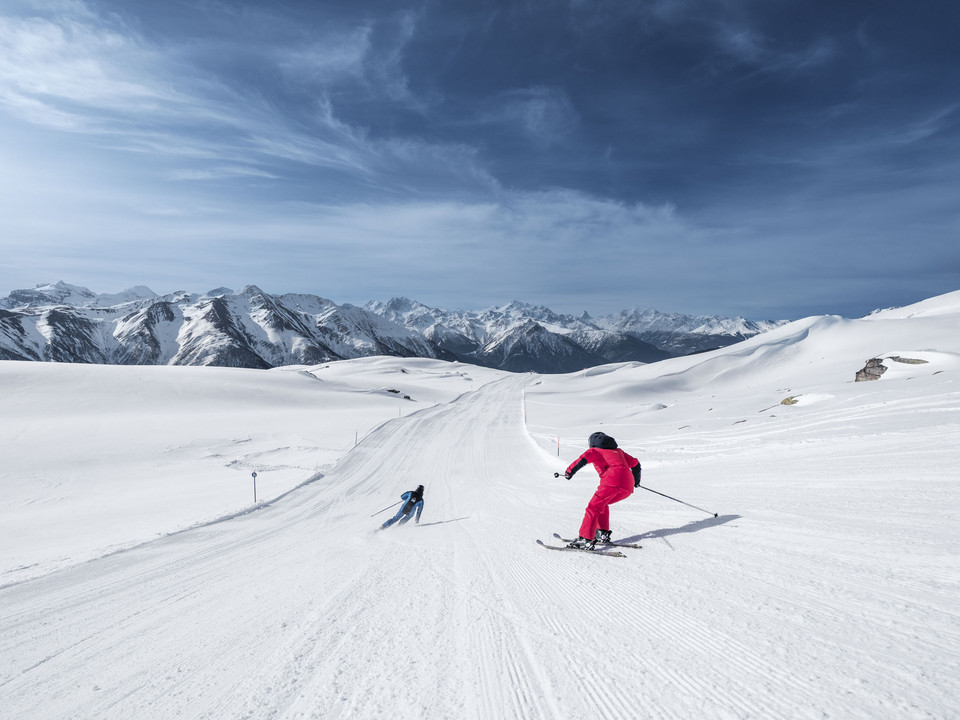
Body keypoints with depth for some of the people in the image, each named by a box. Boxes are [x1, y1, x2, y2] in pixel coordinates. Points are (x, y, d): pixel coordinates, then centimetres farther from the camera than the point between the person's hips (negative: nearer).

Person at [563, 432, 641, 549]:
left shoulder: (594, 450, 18)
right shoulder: (618, 451, 35)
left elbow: (583, 459, -3)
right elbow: (635, 463, 38)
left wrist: (569, 472, 0)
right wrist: (636, 480, 53)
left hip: (612, 481, -7)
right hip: (628, 487, 7)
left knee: (594, 507, -7)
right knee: (602, 504, 25)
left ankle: (586, 540, -20)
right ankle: (603, 534, 17)